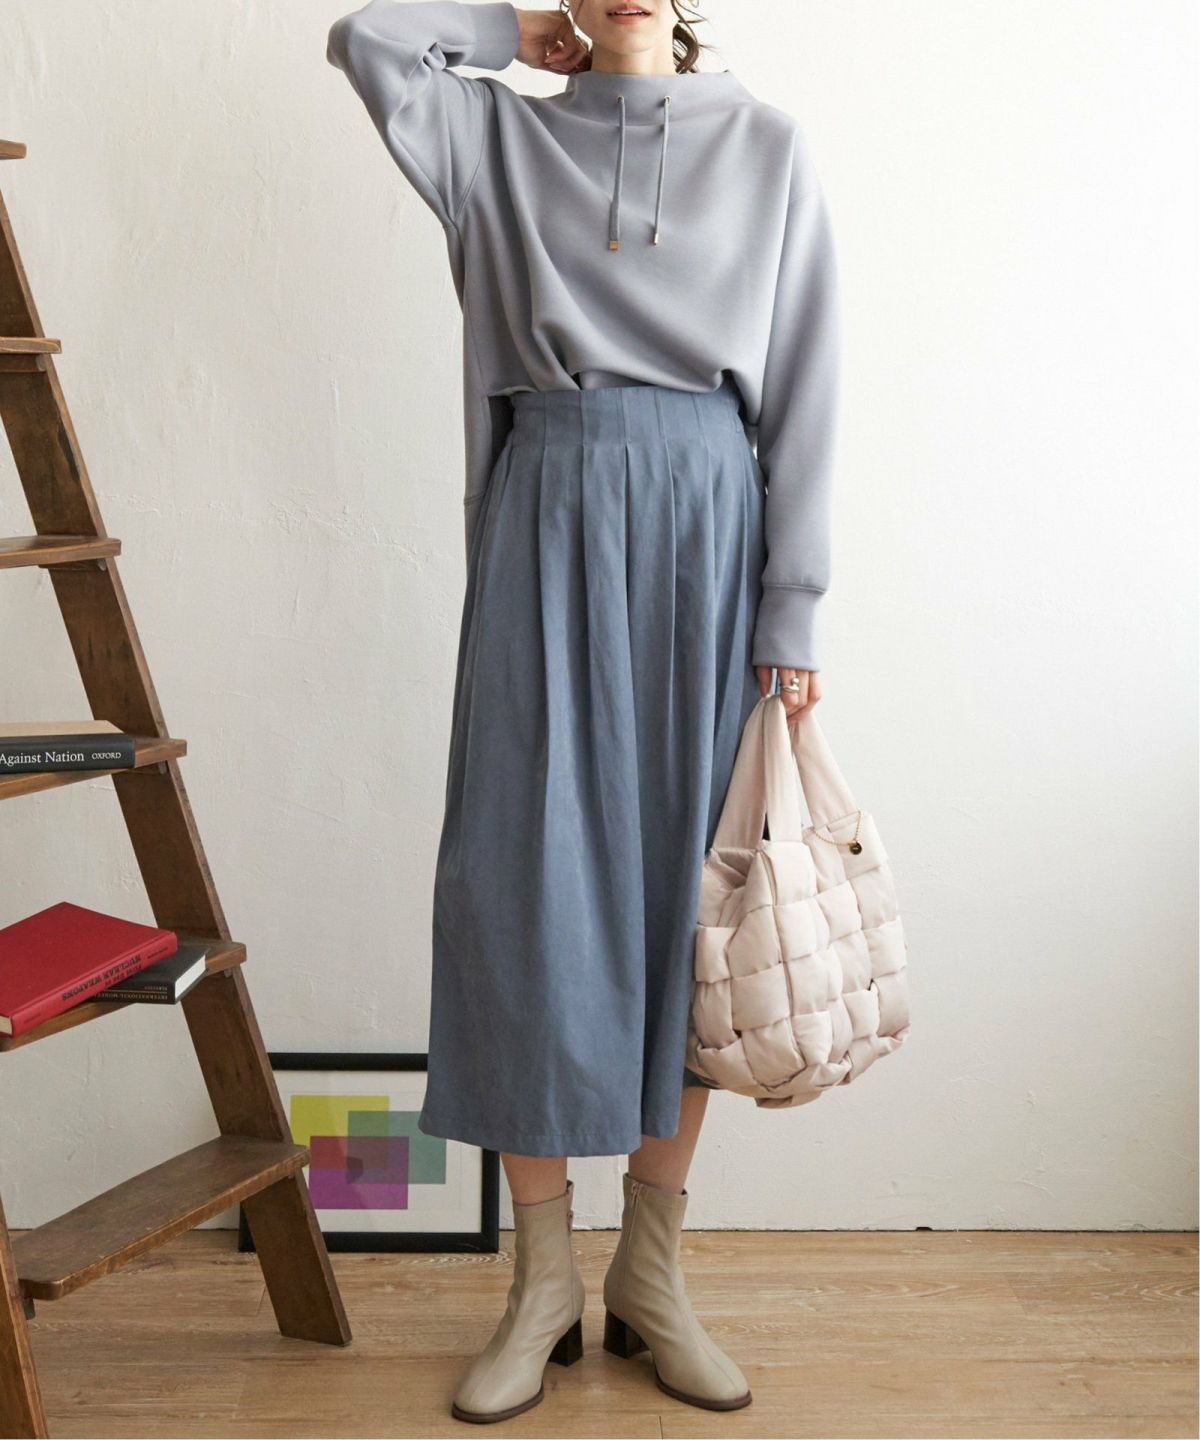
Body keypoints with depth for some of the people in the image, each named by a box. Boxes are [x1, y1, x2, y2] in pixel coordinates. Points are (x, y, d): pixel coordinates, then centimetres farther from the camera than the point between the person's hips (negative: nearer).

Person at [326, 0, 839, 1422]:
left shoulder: (766, 144, 8)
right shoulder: (504, 137, 13)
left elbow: (803, 394, 3)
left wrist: (791, 616, -3)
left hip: (707, 523, 0)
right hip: (550, 519, 1)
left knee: (684, 892, 2)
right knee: (529, 887, -3)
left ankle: (651, 1275, 15)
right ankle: (543, 1280, 10)